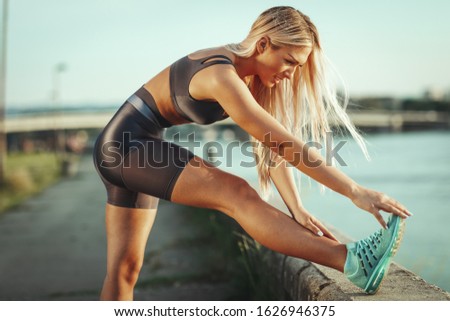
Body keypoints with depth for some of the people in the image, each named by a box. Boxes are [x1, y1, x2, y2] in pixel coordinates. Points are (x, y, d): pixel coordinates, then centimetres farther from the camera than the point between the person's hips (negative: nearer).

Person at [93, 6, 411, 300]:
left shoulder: (252, 75, 2)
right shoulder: (221, 76, -26)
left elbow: (273, 146, 0)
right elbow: (286, 145, -30)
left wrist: (297, 210, -9)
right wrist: (356, 192, -28)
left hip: (137, 146, 10)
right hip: (125, 144, -10)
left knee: (125, 268, 10)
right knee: (236, 194, -26)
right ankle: (353, 261, -37)